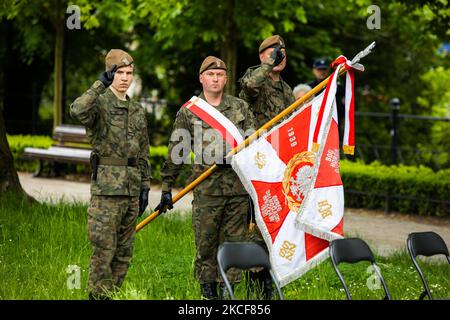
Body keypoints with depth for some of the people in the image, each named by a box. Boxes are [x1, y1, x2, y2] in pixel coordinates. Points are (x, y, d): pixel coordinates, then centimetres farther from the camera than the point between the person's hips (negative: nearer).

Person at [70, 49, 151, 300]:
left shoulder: (138, 111, 16)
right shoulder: (100, 103, -3)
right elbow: (78, 111, -29)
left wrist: (145, 186, 14)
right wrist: (101, 84, -28)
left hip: (132, 188, 6)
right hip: (106, 186, -6)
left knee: (125, 251, 9)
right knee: (104, 249, -7)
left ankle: (112, 292, 17)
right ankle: (99, 295, -1)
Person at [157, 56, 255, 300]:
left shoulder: (241, 107, 11)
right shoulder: (188, 112, 7)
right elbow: (175, 153, 8)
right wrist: (166, 189, 6)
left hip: (238, 186, 2)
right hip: (206, 188, -1)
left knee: (234, 242, 4)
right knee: (205, 244, -1)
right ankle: (208, 293, 10)